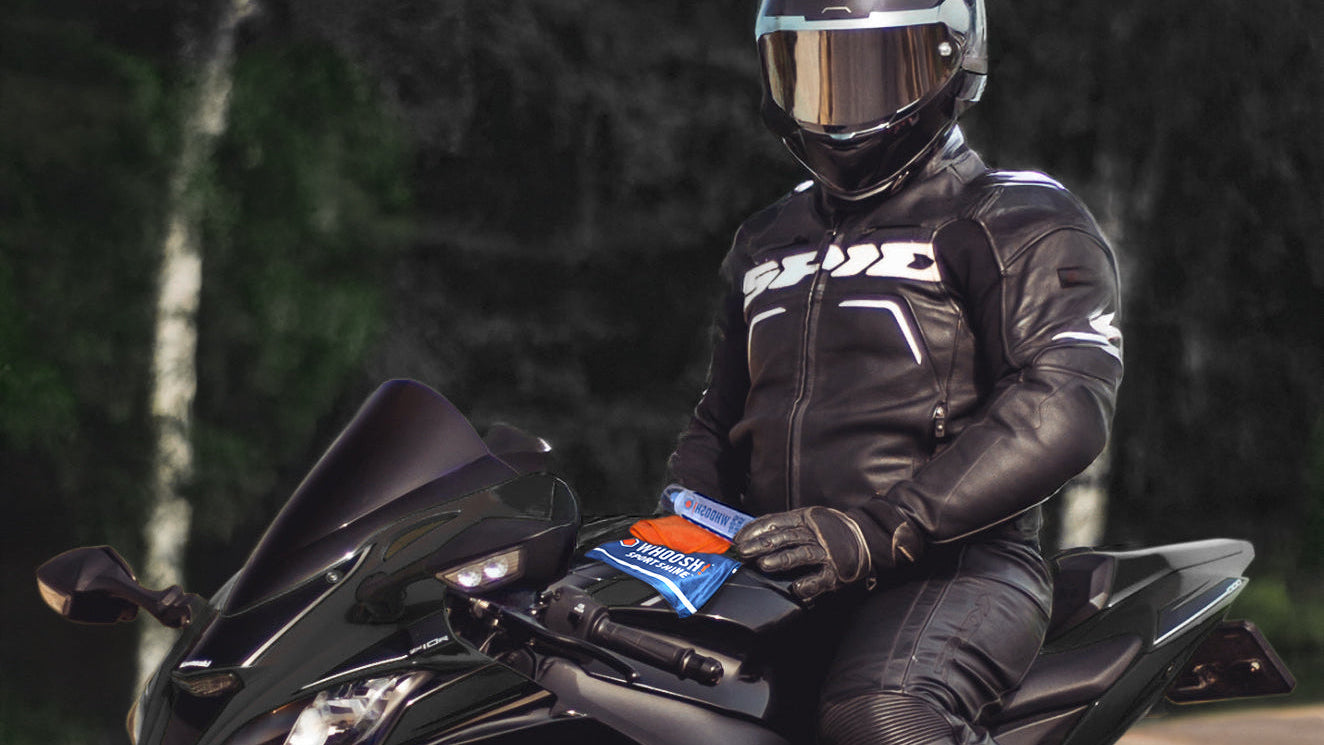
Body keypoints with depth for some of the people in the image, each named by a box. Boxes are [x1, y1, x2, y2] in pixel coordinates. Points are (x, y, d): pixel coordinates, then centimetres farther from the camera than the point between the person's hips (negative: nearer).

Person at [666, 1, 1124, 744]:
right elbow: (722, 418, 34)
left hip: (955, 567, -6)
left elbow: (1064, 404, -14)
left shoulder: (1021, 223, 3)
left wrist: (881, 530, -25)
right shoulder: (768, 243, 26)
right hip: (783, 575, 7)